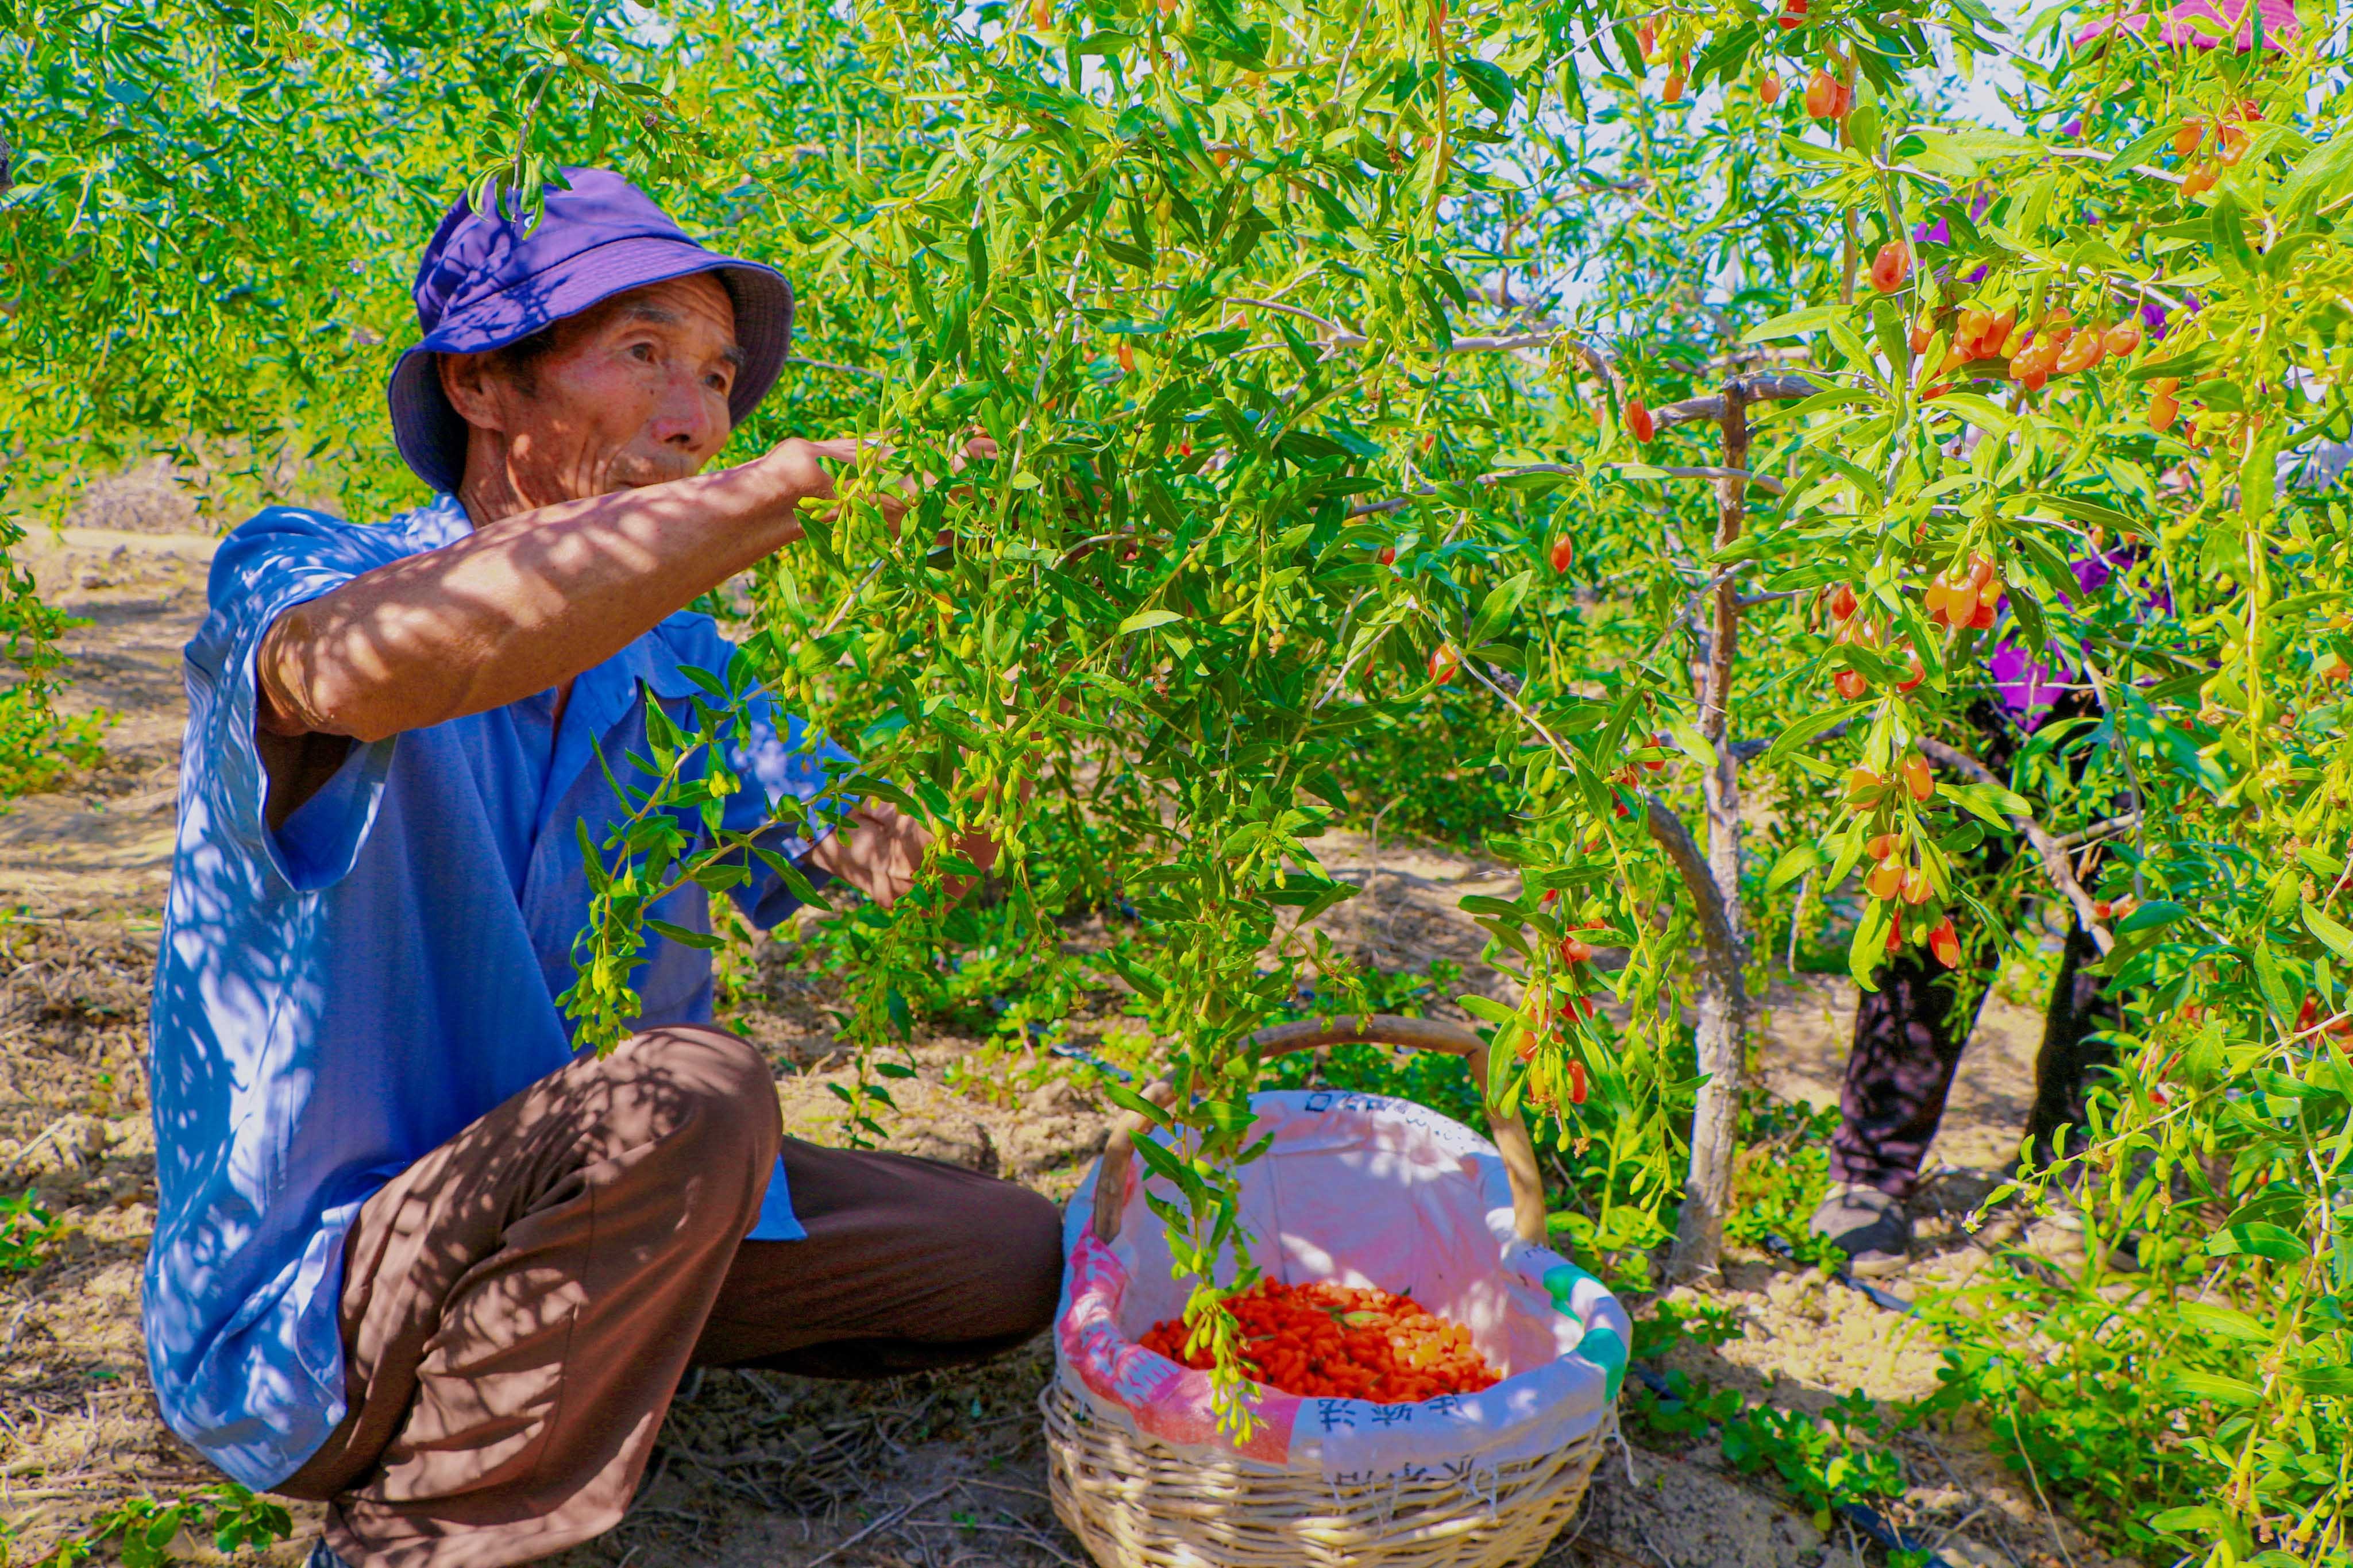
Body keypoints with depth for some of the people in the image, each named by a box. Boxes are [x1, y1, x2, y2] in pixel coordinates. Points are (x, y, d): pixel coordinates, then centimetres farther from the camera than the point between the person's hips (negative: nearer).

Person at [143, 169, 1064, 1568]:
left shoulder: (671, 666, 2)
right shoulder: (292, 578, -17)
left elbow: (908, 860, -5)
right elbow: (361, 665, -43)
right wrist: (779, 492, -43)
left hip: (556, 1210, 7)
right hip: (297, 1327, -7)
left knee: (1010, 1259, 5)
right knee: (694, 1094, -34)